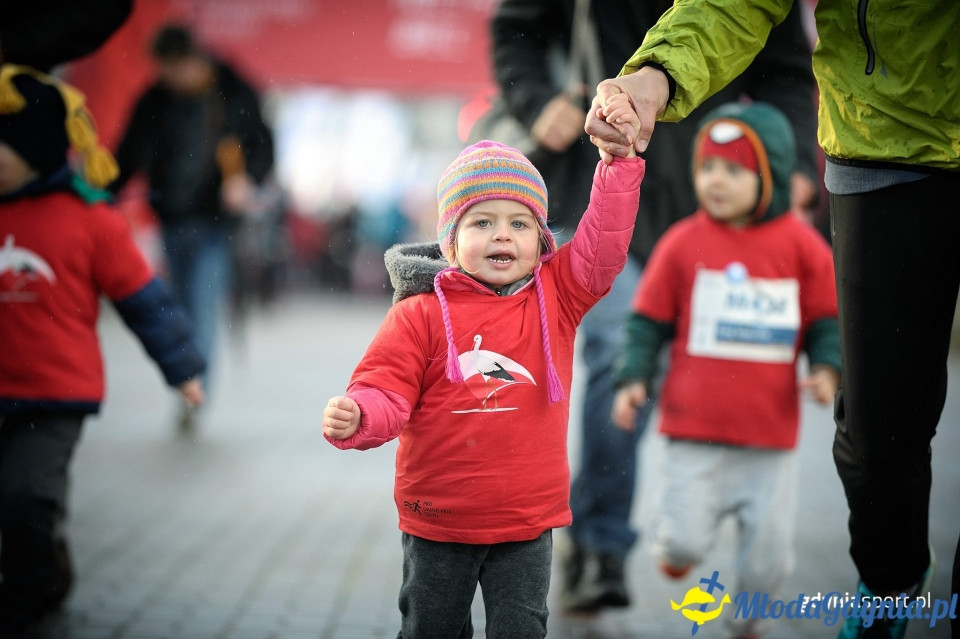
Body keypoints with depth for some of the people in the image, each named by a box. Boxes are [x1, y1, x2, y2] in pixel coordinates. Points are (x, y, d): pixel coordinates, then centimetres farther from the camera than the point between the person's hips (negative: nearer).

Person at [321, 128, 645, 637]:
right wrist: (355, 417, -33)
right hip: (437, 522, -1)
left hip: (528, 521, 1)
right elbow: (386, 392, -11)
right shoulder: (422, 313, -9)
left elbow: (605, 241, -5)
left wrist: (620, 158, -11)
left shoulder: (557, 296, 1)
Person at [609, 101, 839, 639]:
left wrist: (827, 369, -11)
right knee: (685, 542, -4)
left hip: (772, 437, 1)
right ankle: (674, 546, 32)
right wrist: (634, 378, -7)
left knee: (768, 557, 7)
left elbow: (826, 319, 5)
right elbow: (649, 320, 3)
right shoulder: (684, 242, -2)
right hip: (695, 433, -1)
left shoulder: (801, 245, -2)